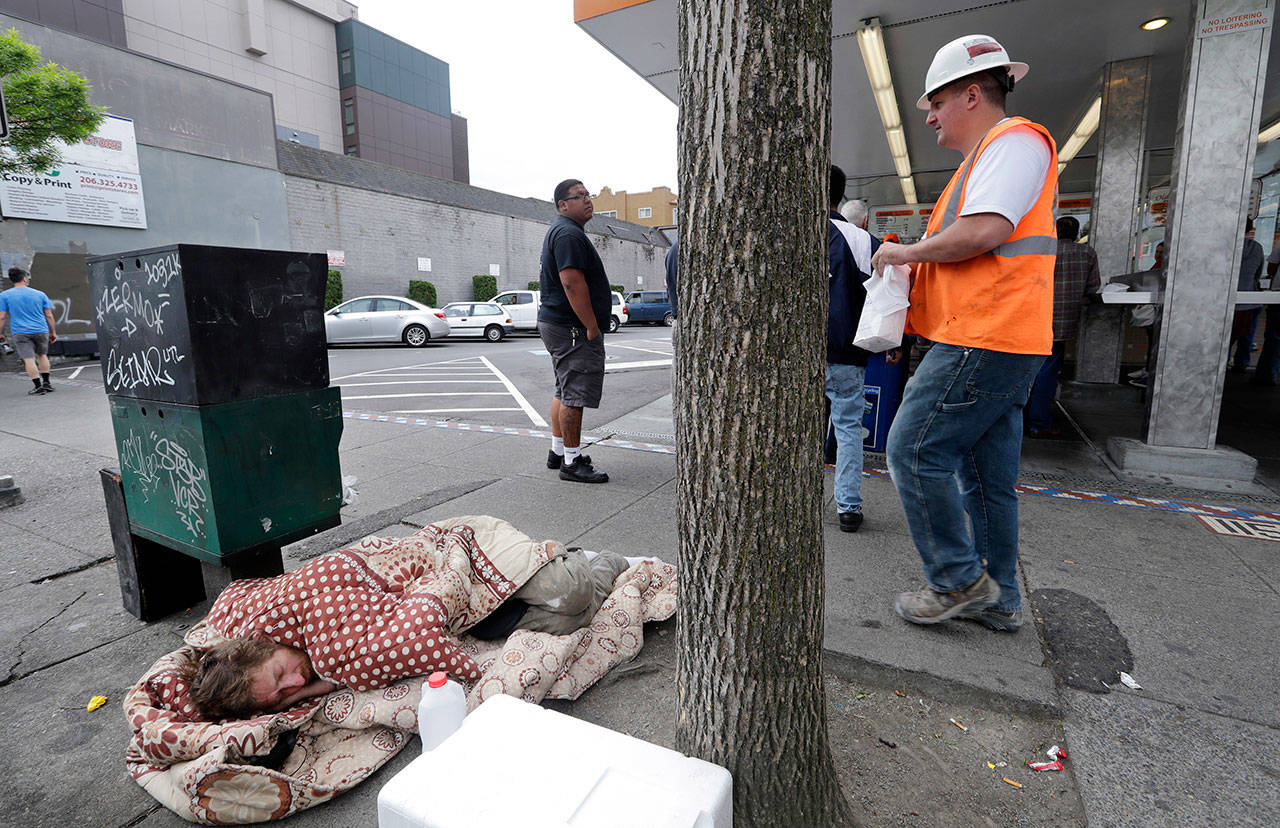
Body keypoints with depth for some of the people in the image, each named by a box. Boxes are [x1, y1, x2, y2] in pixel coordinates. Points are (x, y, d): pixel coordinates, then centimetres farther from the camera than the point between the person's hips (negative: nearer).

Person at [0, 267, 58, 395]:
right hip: (41, 331, 2)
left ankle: (38, 386, -9)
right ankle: (46, 383, 14)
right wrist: (53, 332, 13)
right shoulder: (40, 294, 4)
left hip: (20, 333, -2)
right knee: (42, 354, 18)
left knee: (28, 359, -4)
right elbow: (49, 316, 5)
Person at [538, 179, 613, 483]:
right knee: (574, 394, -8)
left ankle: (558, 452, 26)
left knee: (565, 391, 16)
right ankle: (572, 463, -1)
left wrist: (590, 325, 23)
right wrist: (592, 327, -21)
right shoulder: (568, 233, -15)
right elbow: (572, 282, -25)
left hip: (557, 324, 11)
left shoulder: (561, 231, 22)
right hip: (571, 328, -11)